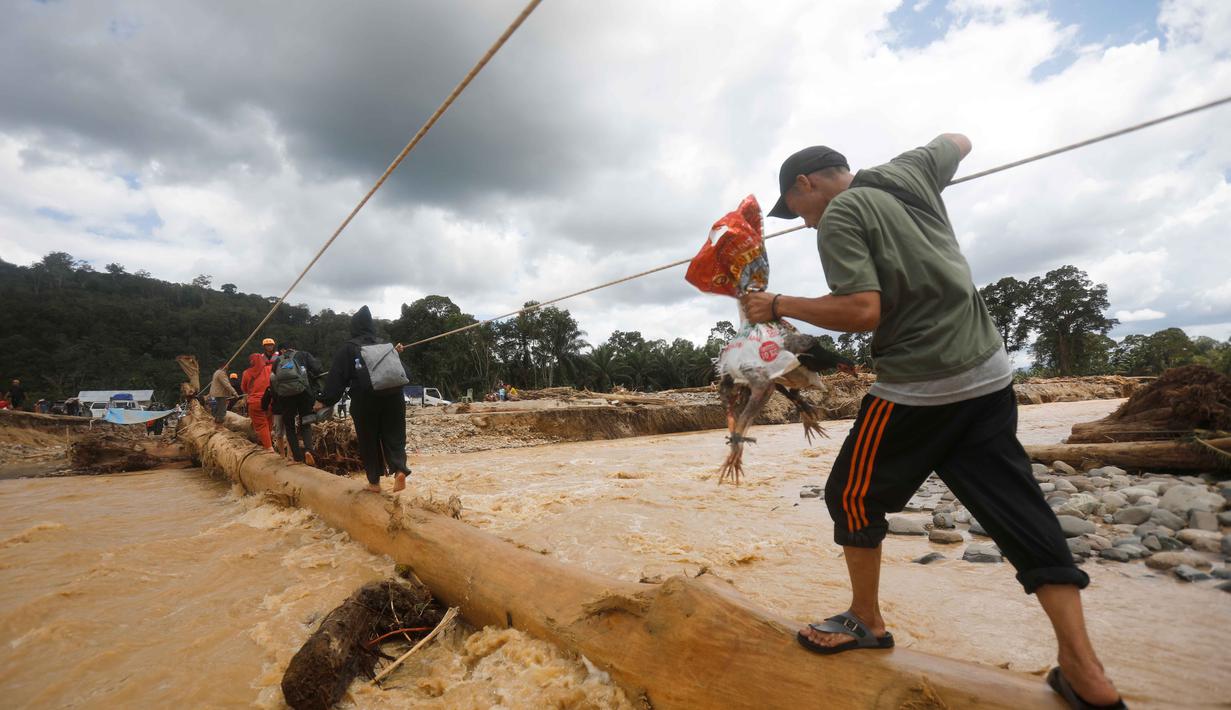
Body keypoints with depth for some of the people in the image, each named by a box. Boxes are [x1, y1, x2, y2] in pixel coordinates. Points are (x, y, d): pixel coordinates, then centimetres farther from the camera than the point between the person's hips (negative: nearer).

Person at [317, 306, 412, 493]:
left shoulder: (348, 348, -1)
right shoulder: (386, 344, 9)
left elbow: (336, 378, -3)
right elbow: (402, 371, 13)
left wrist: (325, 401, 4)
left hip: (365, 401, -3)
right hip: (392, 398, 3)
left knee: (368, 441, 8)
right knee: (393, 435, 8)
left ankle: (374, 482, 12)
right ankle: (400, 469, -15)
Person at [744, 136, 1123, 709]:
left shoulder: (839, 215, -9)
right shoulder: (908, 172, 12)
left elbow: (863, 311, -20)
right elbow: (958, 142, 35)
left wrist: (779, 306, -11)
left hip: (917, 389, -7)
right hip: (990, 374, 8)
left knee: (852, 495, 10)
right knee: (1020, 512, 10)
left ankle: (867, 622, 25)